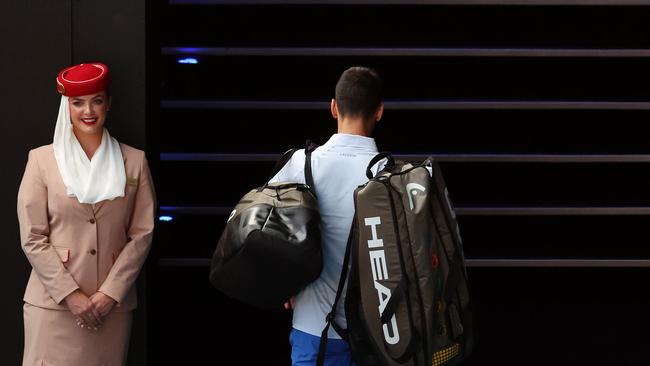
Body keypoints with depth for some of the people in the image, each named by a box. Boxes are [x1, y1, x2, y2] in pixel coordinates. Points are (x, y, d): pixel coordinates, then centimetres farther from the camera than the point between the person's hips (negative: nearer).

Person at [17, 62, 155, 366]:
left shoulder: (134, 161, 5)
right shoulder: (42, 160, 0)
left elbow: (142, 233, 3)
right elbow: (32, 238, -3)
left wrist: (110, 293, -7)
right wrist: (71, 295, -10)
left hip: (113, 303, 2)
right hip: (53, 303, -1)